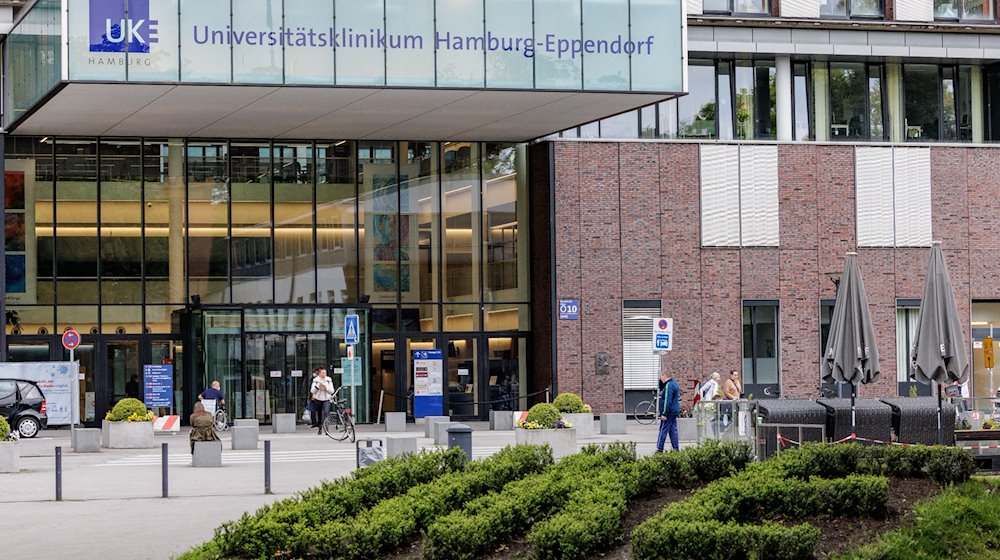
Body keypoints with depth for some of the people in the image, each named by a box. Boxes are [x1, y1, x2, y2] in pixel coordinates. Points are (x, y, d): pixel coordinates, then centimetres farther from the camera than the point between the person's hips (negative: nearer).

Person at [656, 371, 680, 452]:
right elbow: (662, 391, 27)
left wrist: (664, 413, -22)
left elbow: (667, 400, -22)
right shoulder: (674, 383, 15)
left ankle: (659, 449, -3)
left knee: (663, 430, -5)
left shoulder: (669, 385, -17)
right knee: (673, 430, 11)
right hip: (675, 411, 10)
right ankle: (676, 448, 11)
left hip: (669, 412, -10)